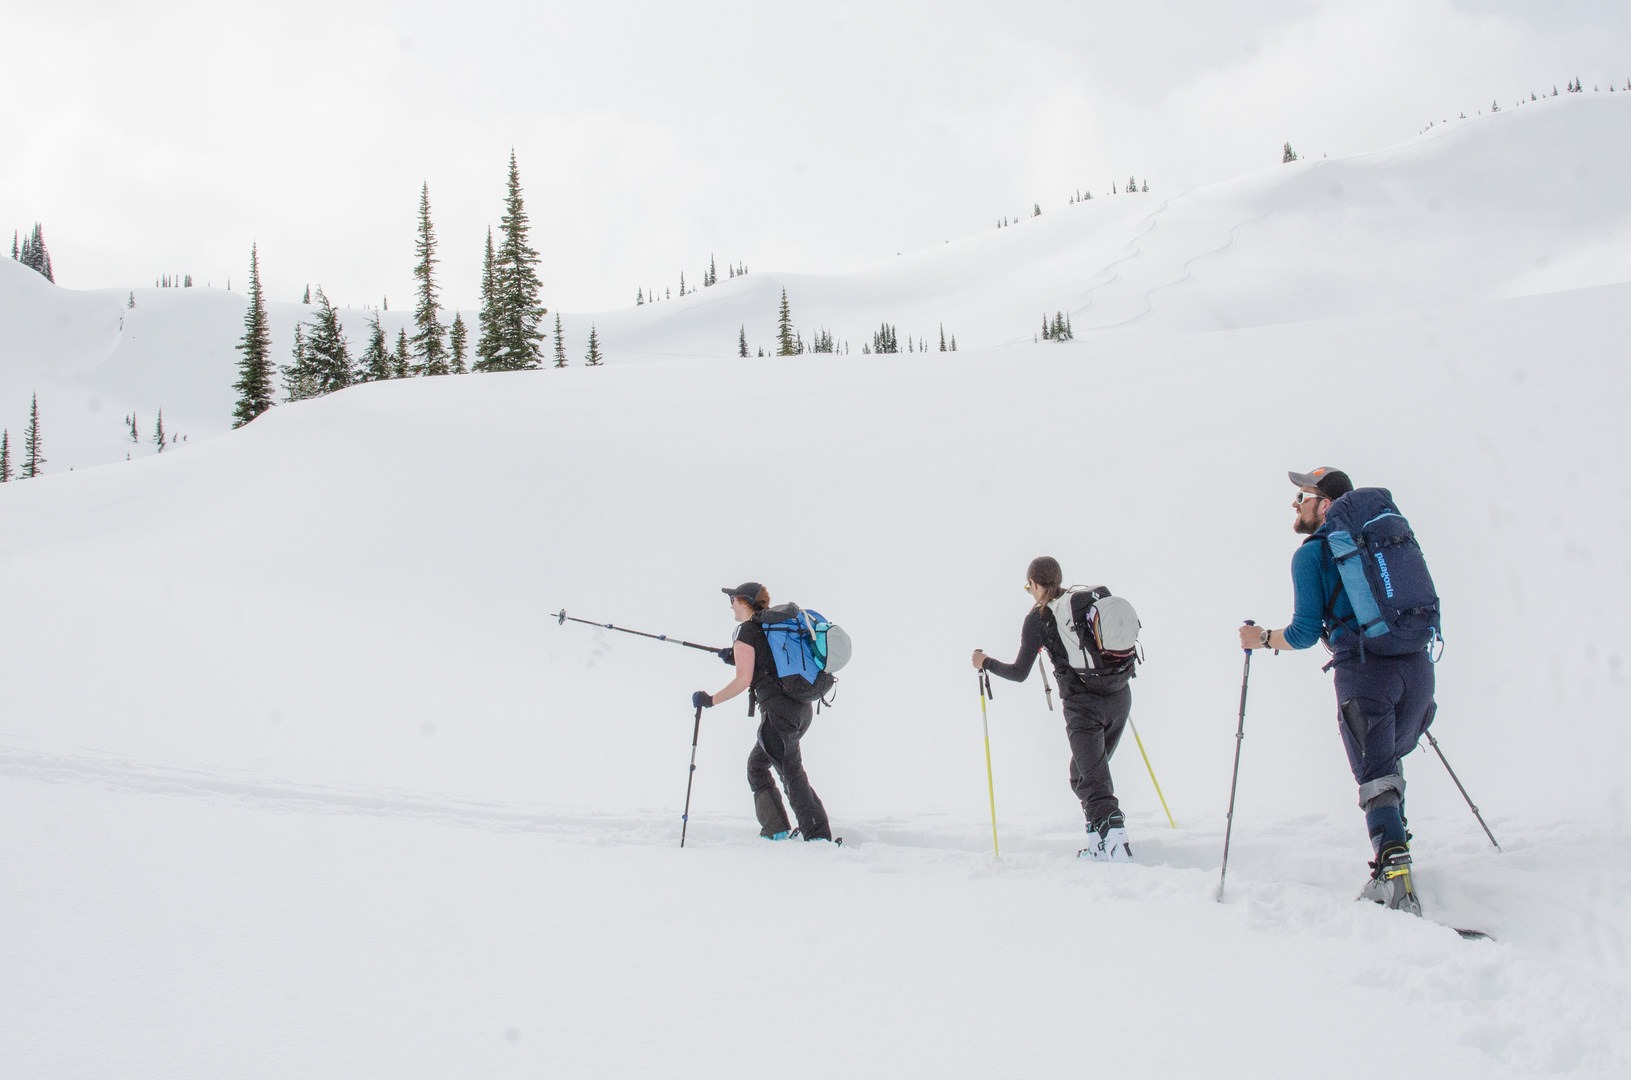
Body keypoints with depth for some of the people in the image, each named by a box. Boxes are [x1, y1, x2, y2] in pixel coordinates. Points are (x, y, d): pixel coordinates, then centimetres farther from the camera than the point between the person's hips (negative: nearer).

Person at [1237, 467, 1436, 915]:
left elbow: (1305, 633, -2)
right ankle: (1395, 849, 23)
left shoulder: (1311, 554, 1)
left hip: (1364, 670, -6)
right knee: (1388, 761, 25)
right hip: (1418, 664, 6)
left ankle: (1394, 876, -21)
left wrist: (1262, 639, 15)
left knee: (1376, 778, -7)